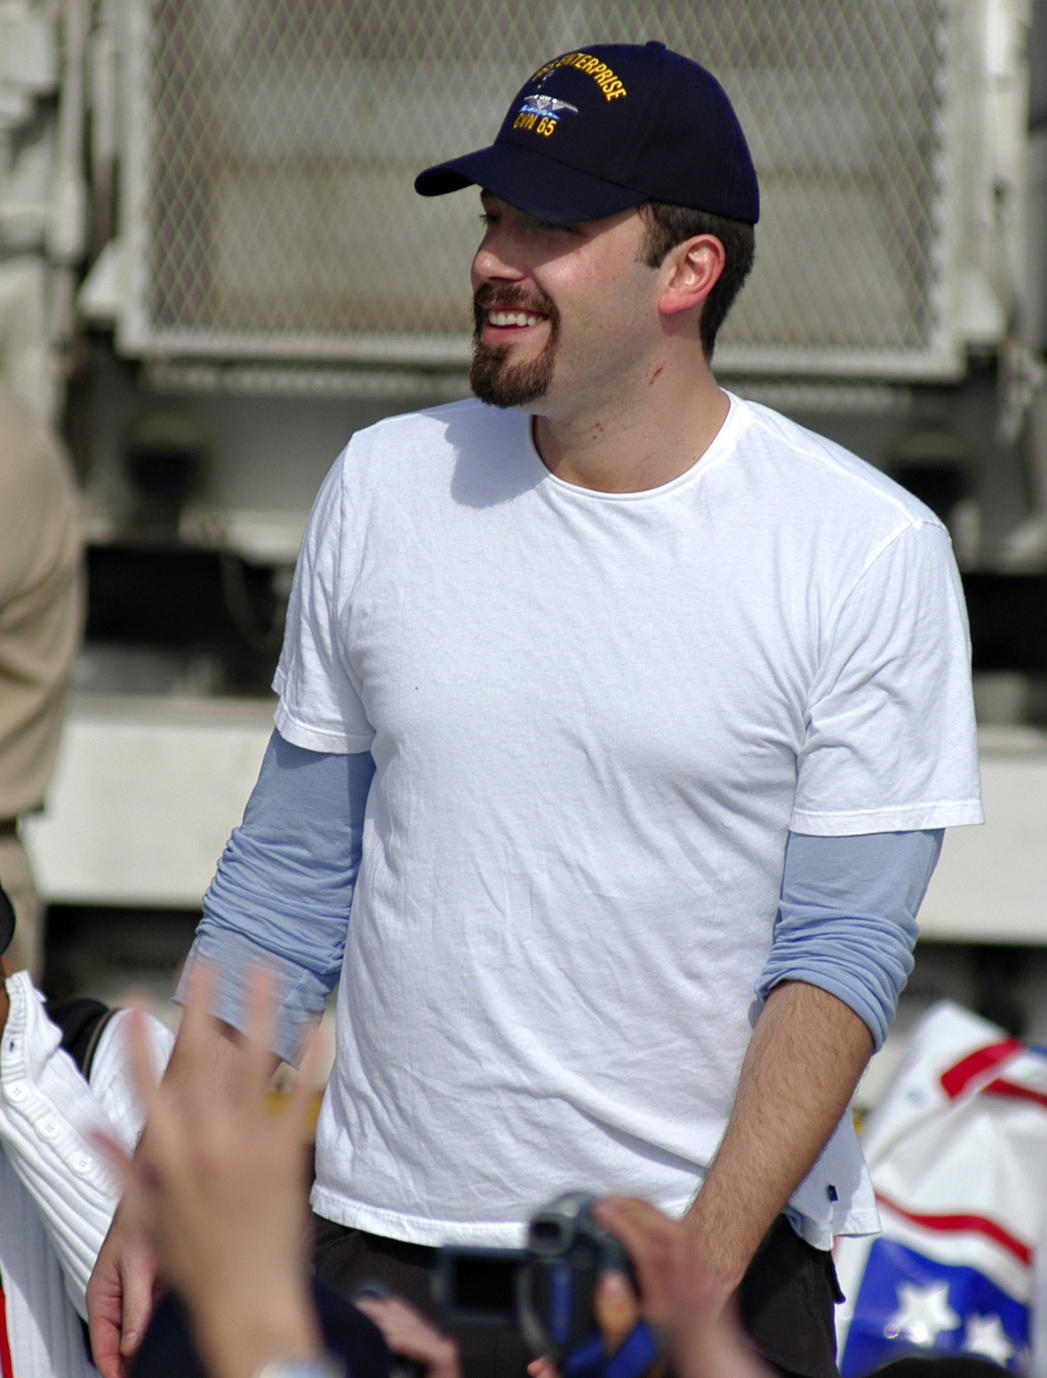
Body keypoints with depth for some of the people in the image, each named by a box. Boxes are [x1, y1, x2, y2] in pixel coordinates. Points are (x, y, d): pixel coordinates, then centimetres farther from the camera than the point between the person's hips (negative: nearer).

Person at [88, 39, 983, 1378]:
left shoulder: (869, 551, -6)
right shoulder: (382, 487, 5)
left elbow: (841, 954, -10)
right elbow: (288, 873, 11)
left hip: (726, 1263, -3)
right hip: (385, 1241, 3)